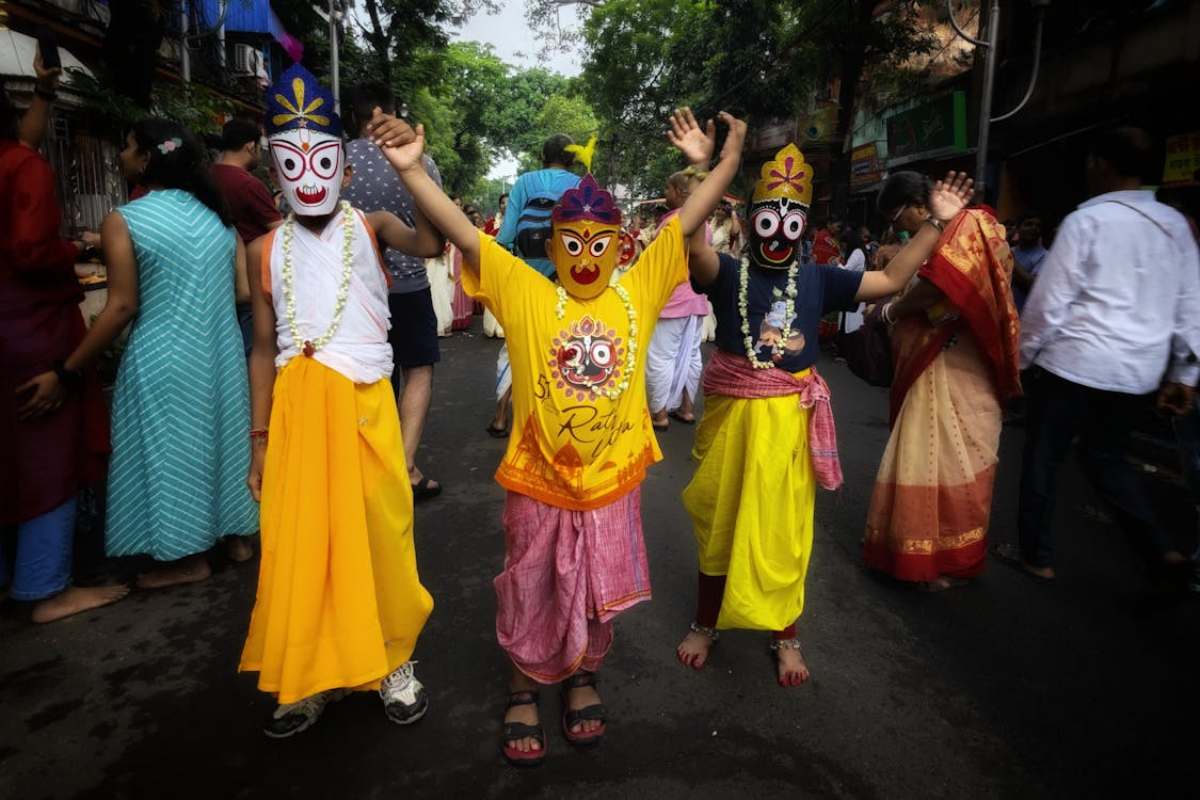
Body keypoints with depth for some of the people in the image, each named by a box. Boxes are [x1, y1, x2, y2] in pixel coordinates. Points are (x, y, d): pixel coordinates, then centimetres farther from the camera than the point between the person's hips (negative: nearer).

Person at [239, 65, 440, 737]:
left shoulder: (370, 227, 1)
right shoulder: (267, 249, 8)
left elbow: (430, 242, -22)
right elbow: (264, 349, 10)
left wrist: (413, 164, -34)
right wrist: (259, 439, 9)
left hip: (364, 403, -3)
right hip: (294, 407, 3)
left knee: (379, 535, 5)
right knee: (297, 544, 9)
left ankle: (393, 661, 26)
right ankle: (311, 676, 29)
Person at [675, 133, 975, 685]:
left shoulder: (817, 279, 3)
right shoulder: (728, 274, -5)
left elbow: (892, 280, 5)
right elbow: (695, 249, -25)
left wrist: (936, 224, -1)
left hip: (790, 419, 2)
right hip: (730, 414, -2)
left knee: (783, 529, 12)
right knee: (718, 523, 13)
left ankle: (785, 637, 32)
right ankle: (705, 623, 34)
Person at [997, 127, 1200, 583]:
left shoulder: (1087, 220, -10)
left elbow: (1050, 300, -10)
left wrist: (1023, 356, 1)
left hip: (1074, 361, -6)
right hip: (1139, 370, 6)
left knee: (1043, 457, 9)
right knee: (1106, 458, 22)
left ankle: (1036, 555, 19)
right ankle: (1161, 551, 15)